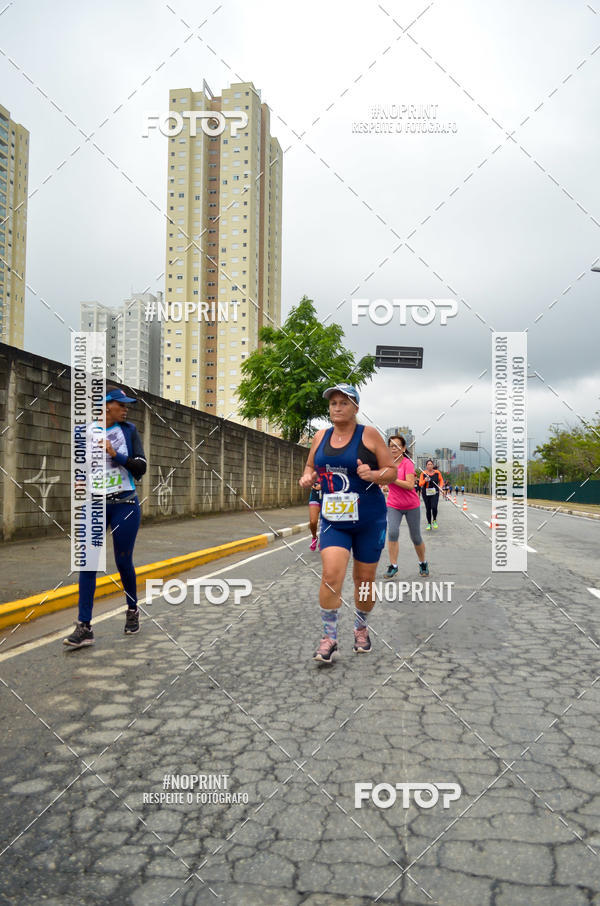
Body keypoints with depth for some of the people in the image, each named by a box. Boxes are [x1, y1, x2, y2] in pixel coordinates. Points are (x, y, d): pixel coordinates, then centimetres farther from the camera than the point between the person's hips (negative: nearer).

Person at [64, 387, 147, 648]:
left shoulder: (128, 430, 0)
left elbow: (140, 468, -5)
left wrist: (115, 454, -17)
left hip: (124, 505, -1)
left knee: (123, 562, 5)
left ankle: (132, 610, 29)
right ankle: (84, 628, -4)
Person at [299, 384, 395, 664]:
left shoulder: (369, 435, -6)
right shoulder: (320, 436, 6)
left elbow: (392, 470, -3)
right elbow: (311, 466, 21)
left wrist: (373, 475, -24)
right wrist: (308, 478, -2)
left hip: (369, 521, -2)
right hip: (333, 521, 2)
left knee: (364, 579, 9)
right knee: (331, 575, -14)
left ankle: (361, 627, 35)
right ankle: (329, 638, 1)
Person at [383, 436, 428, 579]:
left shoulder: (407, 463, -15)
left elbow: (410, 485, -26)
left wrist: (391, 479, -28)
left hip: (411, 506, -3)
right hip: (393, 505, 3)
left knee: (416, 538, 8)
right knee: (392, 533, -17)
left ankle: (423, 563, 32)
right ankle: (393, 566, -7)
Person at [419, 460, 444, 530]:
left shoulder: (437, 472, 1)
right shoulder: (423, 473, -2)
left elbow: (441, 480, 17)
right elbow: (420, 484, -3)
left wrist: (441, 486, -1)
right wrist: (425, 481, -22)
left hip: (435, 493, 0)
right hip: (426, 493, 1)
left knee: (434, 507, -16)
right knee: (428, 509, 4)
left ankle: (435, 520, 10)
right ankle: (429, 524, 18)